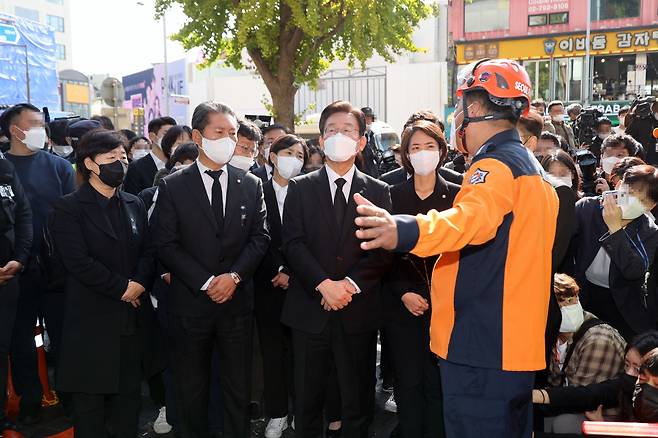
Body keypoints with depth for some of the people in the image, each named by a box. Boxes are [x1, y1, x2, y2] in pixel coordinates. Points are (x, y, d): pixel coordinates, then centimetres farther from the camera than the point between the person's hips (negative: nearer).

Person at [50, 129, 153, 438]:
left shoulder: (134, 204, 13)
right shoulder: (69, 208, -5)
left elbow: (148, 251, 9)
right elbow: (78, 260, -14)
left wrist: (139, 283, -9)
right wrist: (121, 287, -13)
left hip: (131, 317, 5)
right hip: (91, 320, -5)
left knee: (129, 392, 11)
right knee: (90, 397, 6)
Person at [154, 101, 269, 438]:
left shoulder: (251, 185, 4)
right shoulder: (173, 187, -3)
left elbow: (260, 237, 2)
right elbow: (167, 245, -7)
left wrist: (235, 275, -12)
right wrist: (205, 282, -14)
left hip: (237, 301, 2)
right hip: (190, 302, -1)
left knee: (238, 388, 12)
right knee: (191, 390, 14)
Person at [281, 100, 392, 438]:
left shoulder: (378, 191, 6)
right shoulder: (300, 188, 6)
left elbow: (382, 249, -2)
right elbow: (293, 243, -5)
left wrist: (350, 284, -15)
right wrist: (324, 284, -17)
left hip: (359, 312, 0)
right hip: (309, 310, 0)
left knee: (358, 401, 10)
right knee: (307, 400, 11)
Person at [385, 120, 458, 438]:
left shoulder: (455, 195, 3)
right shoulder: (393, 195, 4)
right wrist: (404, 293, -7)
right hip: (403, 304, 1)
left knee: (438, 384, 2)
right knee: (407, 383, 6)